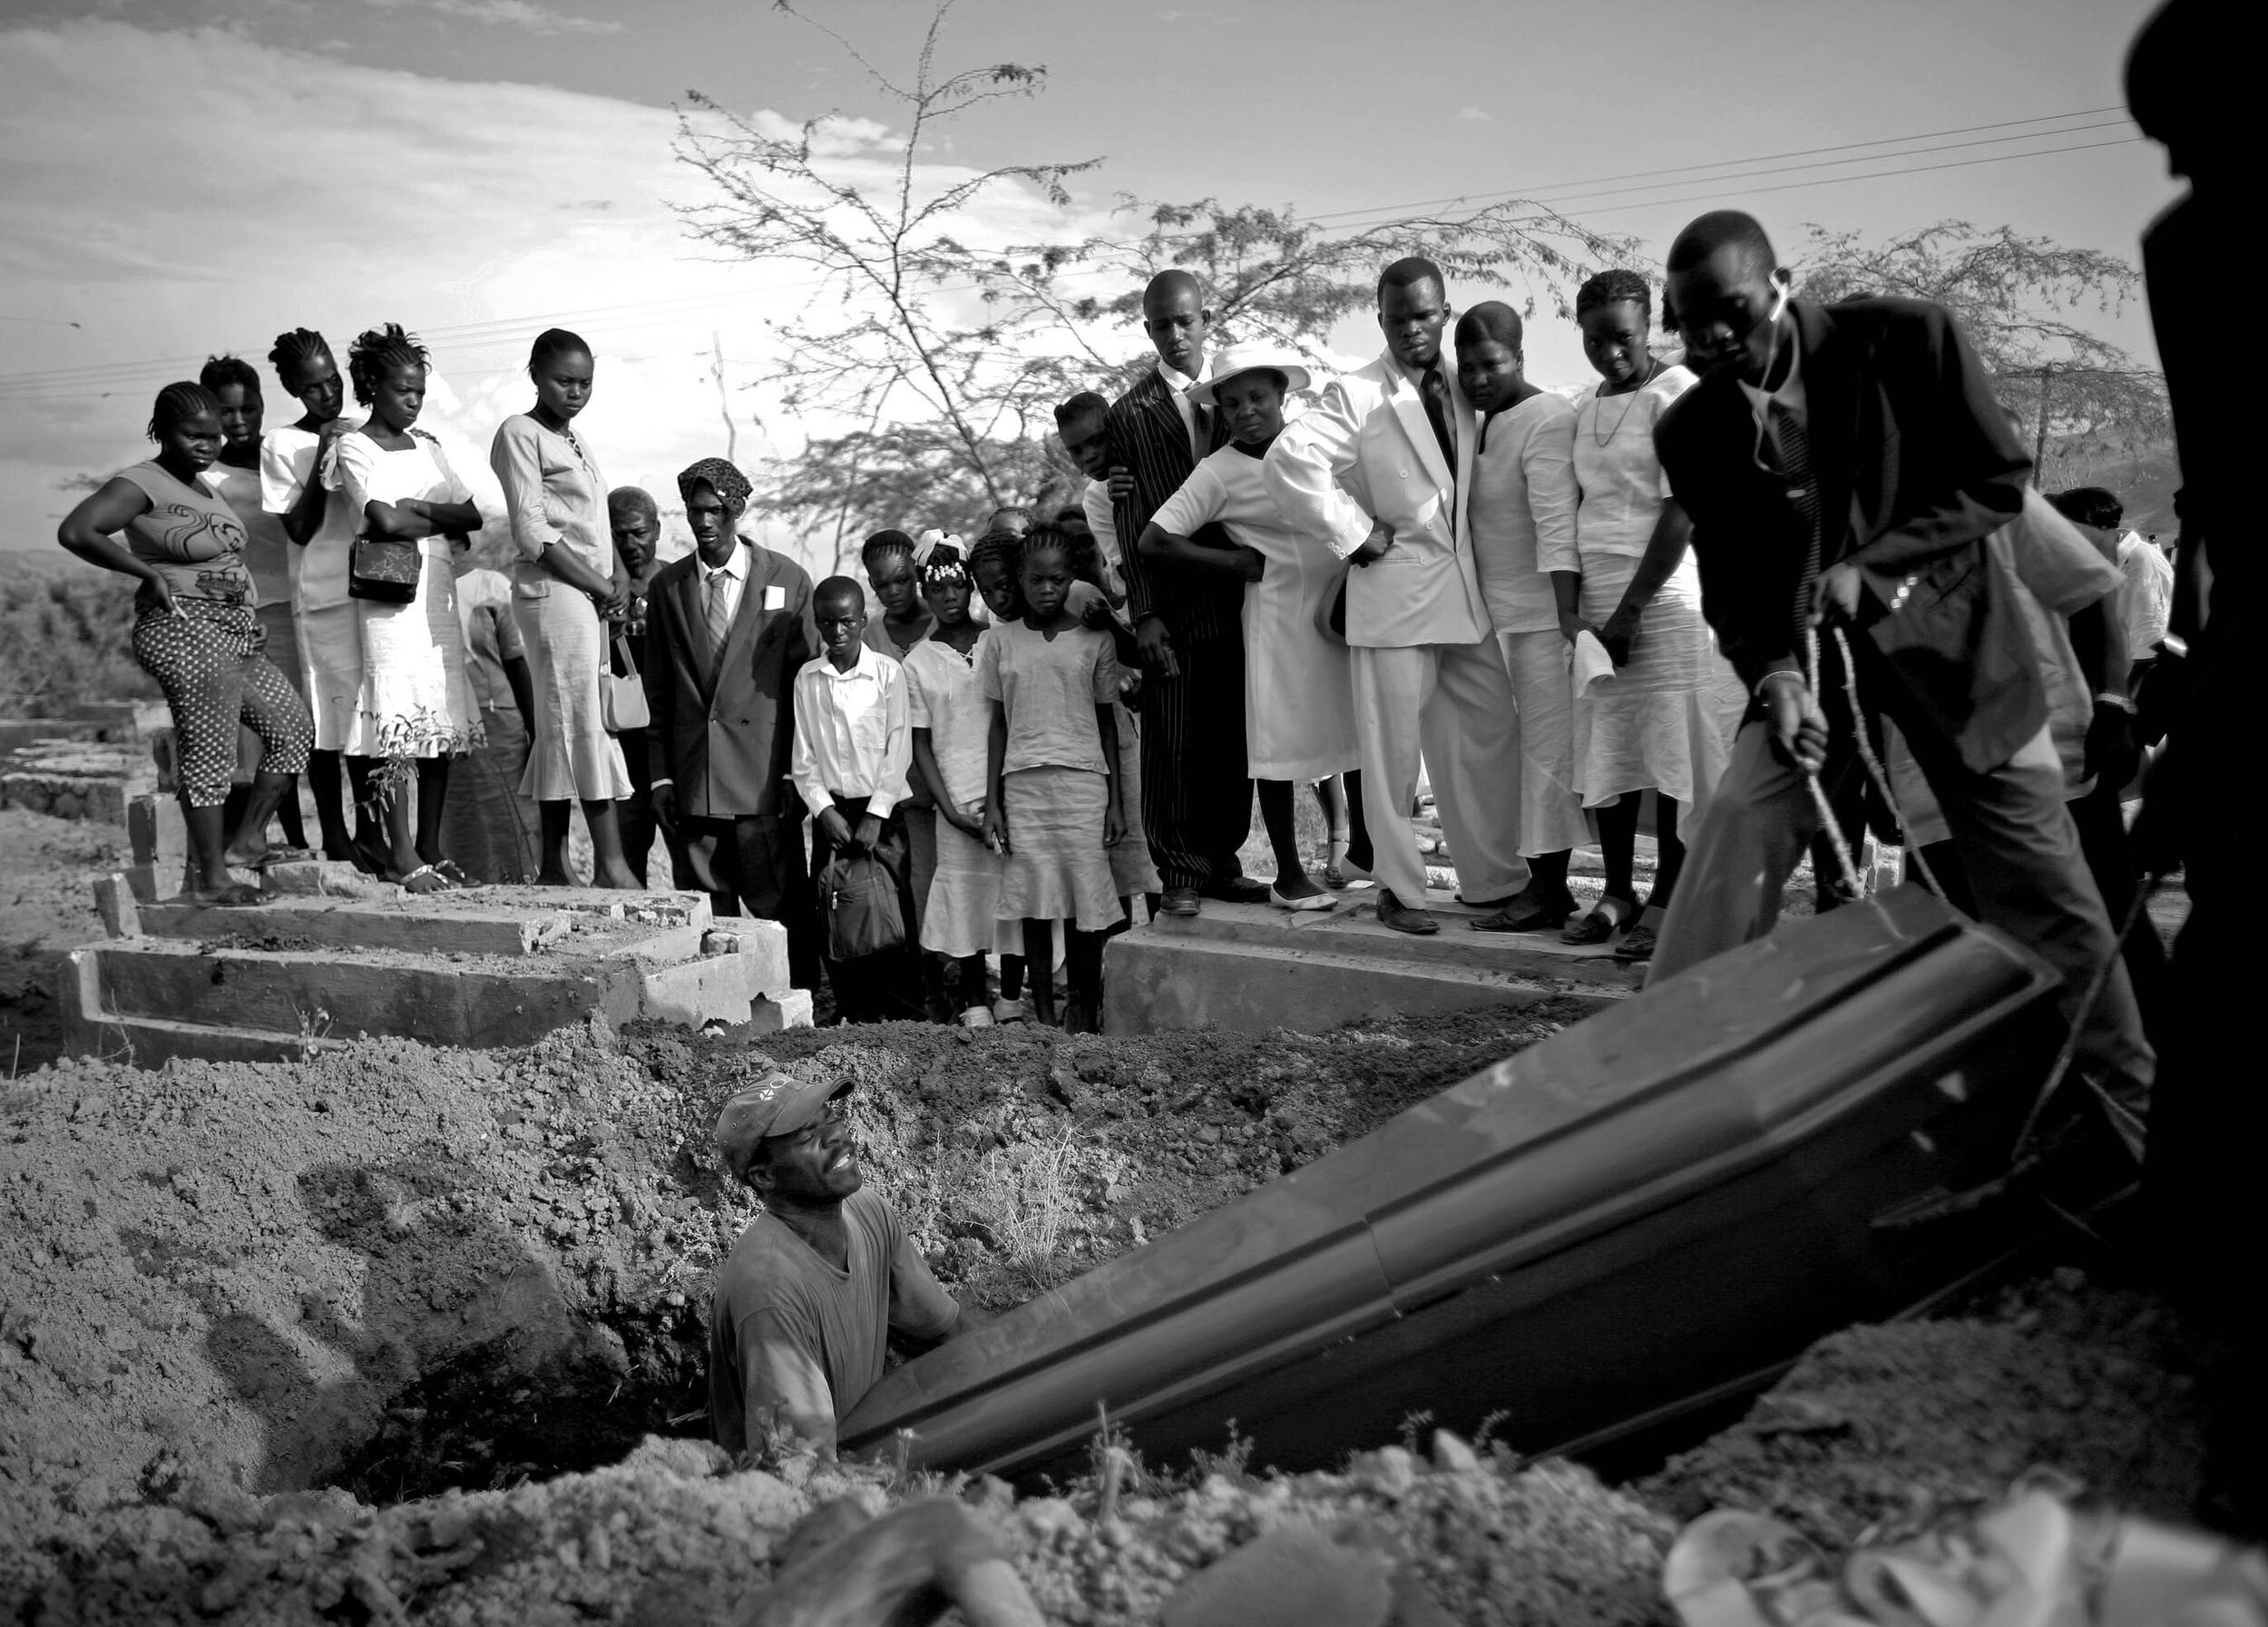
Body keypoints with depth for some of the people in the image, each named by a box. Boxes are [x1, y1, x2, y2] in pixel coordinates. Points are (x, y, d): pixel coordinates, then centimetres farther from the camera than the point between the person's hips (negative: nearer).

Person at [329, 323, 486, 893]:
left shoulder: (426, 447, 17)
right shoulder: (354, 448, -1)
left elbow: (473, 515, 7)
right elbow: (384, 521, -15)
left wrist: (419, 510, -8)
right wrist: (442, 523, -1)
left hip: (439, 593, 6)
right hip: (389, 594, -6)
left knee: (443, 719, 4)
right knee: (395, 721, -9)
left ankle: (431, 846, 11)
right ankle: (400, 853, -7)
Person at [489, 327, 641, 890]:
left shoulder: (574, 442, 21)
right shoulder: (520, 433, -3)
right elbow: (534, 533, -11)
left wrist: (618, 580, 2)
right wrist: (603, 588, -12)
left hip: (593, 596, 8)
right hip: (554, 591, -8)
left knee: (564, 728, 6)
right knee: (585, 723, -11)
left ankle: (553, 865, 7)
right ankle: (611, 864, -13)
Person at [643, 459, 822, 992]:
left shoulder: (787, 580, 3)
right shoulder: (666, 587, 10)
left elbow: (807, 682, 4)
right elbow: (657, 692, 11)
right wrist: (659, 776, 5)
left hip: (765, 782, -2)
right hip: (692, 785, 2)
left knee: (780, 908, -3)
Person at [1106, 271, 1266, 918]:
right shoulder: (1130, 413, 2)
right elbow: (1130, 521, -2)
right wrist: (1145, 613, -8)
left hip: (1237, 598, 3)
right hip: (1174, 606, -3)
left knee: (1233, 742, 6)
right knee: (1172, 746, -1)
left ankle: (1222, 864, 17)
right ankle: (1181, 875, 8)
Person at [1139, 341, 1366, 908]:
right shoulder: (1219, 472, -10)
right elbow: (1152, 543, -15)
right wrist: (1239, 562, -11)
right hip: (1281, 611, -5)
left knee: (1361, 729, 12)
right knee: (1279, 740, 1)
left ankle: (1364, 849, 30)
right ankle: (1288, 874, 13)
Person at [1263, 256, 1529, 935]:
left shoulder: (1463, 390, 11)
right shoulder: (1355, 396, -7)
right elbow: (1288, 460, -21)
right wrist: (1354, 539, -16)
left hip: (1467, 591, 6)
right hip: (1394, 591, -6)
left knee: (1492, 734, 8)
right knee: (1394, 746, 0)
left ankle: (1495, 879, 20)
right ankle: (1399, 889, 11)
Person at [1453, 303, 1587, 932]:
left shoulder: (1546, 420, -14)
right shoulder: (1479, 422, 14)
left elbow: (1557, 524, -21)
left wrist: (1571, 617, -26)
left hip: (1542, 612, -9)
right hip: (1498, 613, 9)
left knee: (1547, 745, -3)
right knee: (1521, 746, 11)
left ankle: (1546, 892, 3)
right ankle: (1543, 883, 19)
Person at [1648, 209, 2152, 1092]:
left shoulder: (1905, 338, -16)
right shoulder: (1689, 430, -8)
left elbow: (2000, 480, -9)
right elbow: (1730, 582, -1)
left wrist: (1870, 564, -21)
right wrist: (1772, 671, -21)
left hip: (1944, 636, -1)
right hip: (1805, 646, 2)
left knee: (2043, 885, 2)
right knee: (1734, 828, -17)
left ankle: (2118, 1082, 17)